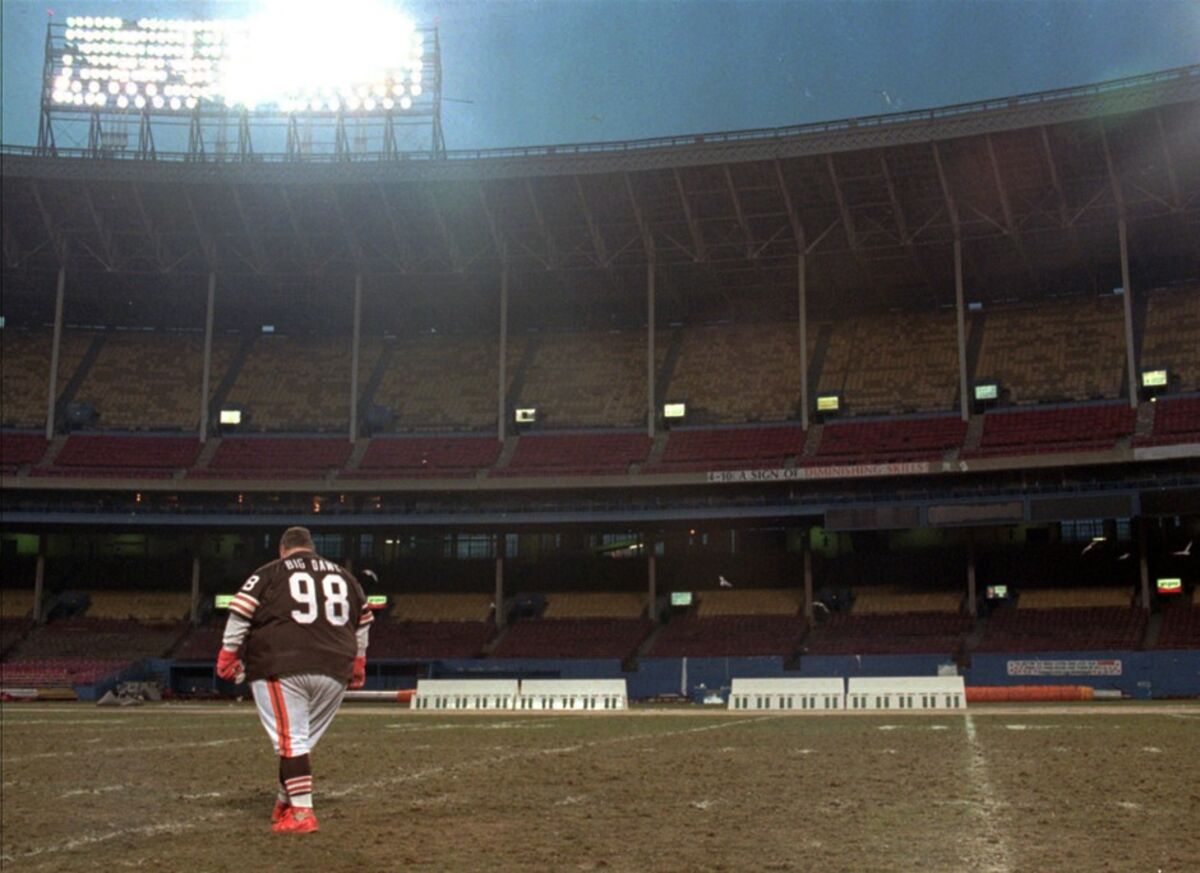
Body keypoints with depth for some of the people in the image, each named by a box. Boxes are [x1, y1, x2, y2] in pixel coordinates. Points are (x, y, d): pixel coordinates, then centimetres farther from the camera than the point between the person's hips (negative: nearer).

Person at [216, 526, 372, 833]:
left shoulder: (269, 573, 7)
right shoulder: (344, 576, 19)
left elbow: (240, 614, -1)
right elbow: (363, 621, 22)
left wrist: (228, 655, 4)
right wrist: (357, 662, 29)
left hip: (281, 669, -4)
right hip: (335, 671, 4)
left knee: (290, 739, -6)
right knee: (303, 739, 15)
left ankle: (301, 812, -12)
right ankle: (286, 803, 21)